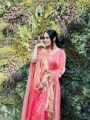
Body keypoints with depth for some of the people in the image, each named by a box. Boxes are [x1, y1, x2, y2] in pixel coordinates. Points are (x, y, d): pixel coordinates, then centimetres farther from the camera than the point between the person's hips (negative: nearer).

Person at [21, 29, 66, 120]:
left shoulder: (60, 52, -3)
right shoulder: (42, 50, 7)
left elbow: (61, 70, -6)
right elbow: (33, 60, -6)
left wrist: (49, 76, -13)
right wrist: (36, 47, -3)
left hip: (51, 84, -3)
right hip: (39, 83, 3)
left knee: (47, 108, -2)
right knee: (35, 108, 5)